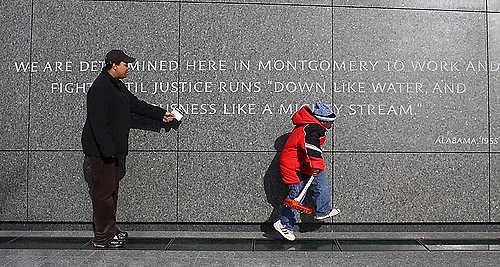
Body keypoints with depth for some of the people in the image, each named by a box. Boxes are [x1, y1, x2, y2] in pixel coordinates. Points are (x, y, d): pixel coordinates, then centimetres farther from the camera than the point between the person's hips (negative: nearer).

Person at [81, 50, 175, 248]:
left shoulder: (117, 85, 15)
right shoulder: (100, 87, -18)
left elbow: (136, 105, 23)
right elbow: (98, 122, -23)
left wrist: (161, 114, 26)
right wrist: (107, 150, -24)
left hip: (112, 149, 10)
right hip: (100, 150, -10)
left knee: (112, 190, 16)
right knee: (103, 192, -3)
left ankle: (110, 231, 28)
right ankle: (102, 238, 8)